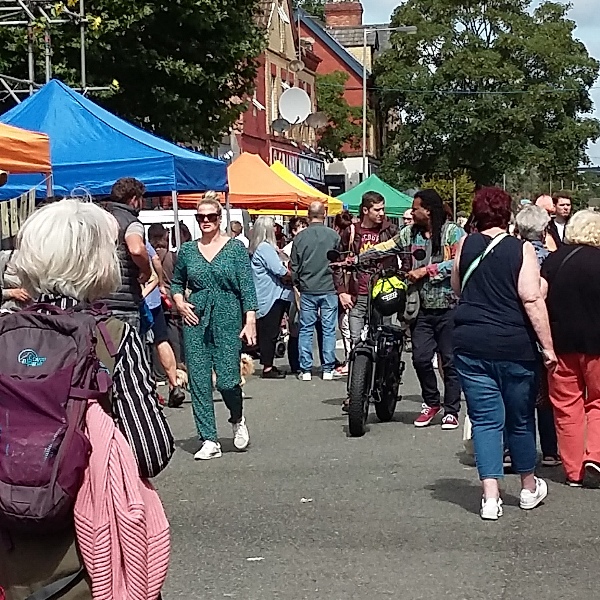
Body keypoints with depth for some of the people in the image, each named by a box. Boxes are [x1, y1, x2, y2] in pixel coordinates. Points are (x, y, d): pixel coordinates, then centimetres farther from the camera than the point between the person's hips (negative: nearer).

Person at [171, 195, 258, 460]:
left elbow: (247, 287, -3)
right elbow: (176, 283, 21)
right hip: (195, 319, 3)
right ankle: (209, 441, 6)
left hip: (228, 318, -3)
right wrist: (179, 303, 3)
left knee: (227, 379, -9)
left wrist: (250, 320, -10)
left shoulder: (235, 247, 1)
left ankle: (238, 420, 23)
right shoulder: (188, 250, 9)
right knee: (199, 382, 0)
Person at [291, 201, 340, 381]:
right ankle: (328, 369, 5)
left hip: (307, 289, 1)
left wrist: (298, 285, 17)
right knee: (329, 329, 5)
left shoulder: (300, 237, -2)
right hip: (329, 289, -1)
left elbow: (294, 266, 3)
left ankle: (305, 370, 5)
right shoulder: (334, 236, -4)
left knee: (306, 330, 6)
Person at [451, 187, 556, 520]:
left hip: (470, 345, 2)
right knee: (520, 419, 14)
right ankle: (529, 488, 31)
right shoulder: (521, 249, -7)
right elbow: (532, 300, -14)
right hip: (515, 346, -2)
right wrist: (547, 345, -12)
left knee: (485, 420, 5)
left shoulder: (465, 245, 2)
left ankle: (491, 497, -3)